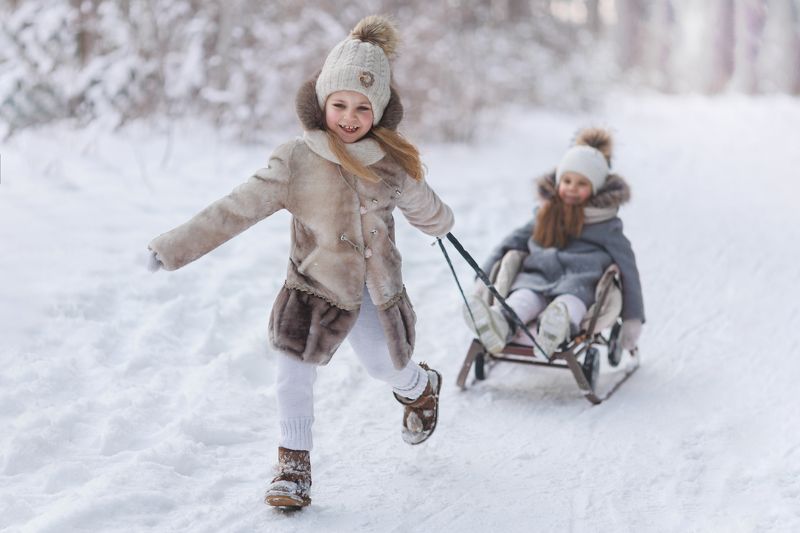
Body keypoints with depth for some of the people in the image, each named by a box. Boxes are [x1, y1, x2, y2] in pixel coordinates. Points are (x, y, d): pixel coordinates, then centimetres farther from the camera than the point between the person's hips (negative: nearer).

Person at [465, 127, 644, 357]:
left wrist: (633, 318, 4)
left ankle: (560, 327, -75)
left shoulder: (606, 226, 14)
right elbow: (513, 242, 28)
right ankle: (500, 323, -68)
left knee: (571, 294, -40)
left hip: (580, 280, -2)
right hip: (537, 276, 2)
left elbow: (627, 268, 11)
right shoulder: (545, 216, 26)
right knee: (526, 295, -35)